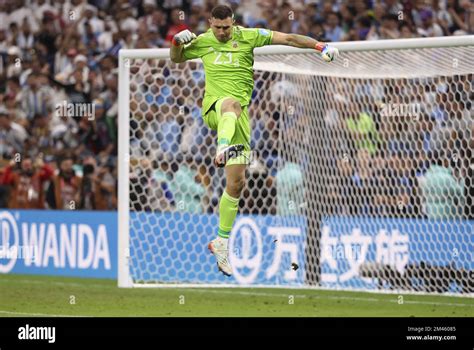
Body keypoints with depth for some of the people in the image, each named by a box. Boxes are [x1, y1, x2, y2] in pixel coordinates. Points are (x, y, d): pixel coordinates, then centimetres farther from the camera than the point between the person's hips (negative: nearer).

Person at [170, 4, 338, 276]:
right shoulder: (202, 42, 8)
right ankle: (223, 148, -69)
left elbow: (288, 39, 1)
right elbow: (177, 59, 24)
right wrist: (177, 42, 2)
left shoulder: (248, 36, 4)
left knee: (236, 182, -2)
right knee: (232, 103, -41)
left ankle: (222, 243, 9)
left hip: (239, 116, 1)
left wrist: (319, 45, -9)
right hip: (214, 108, -1)